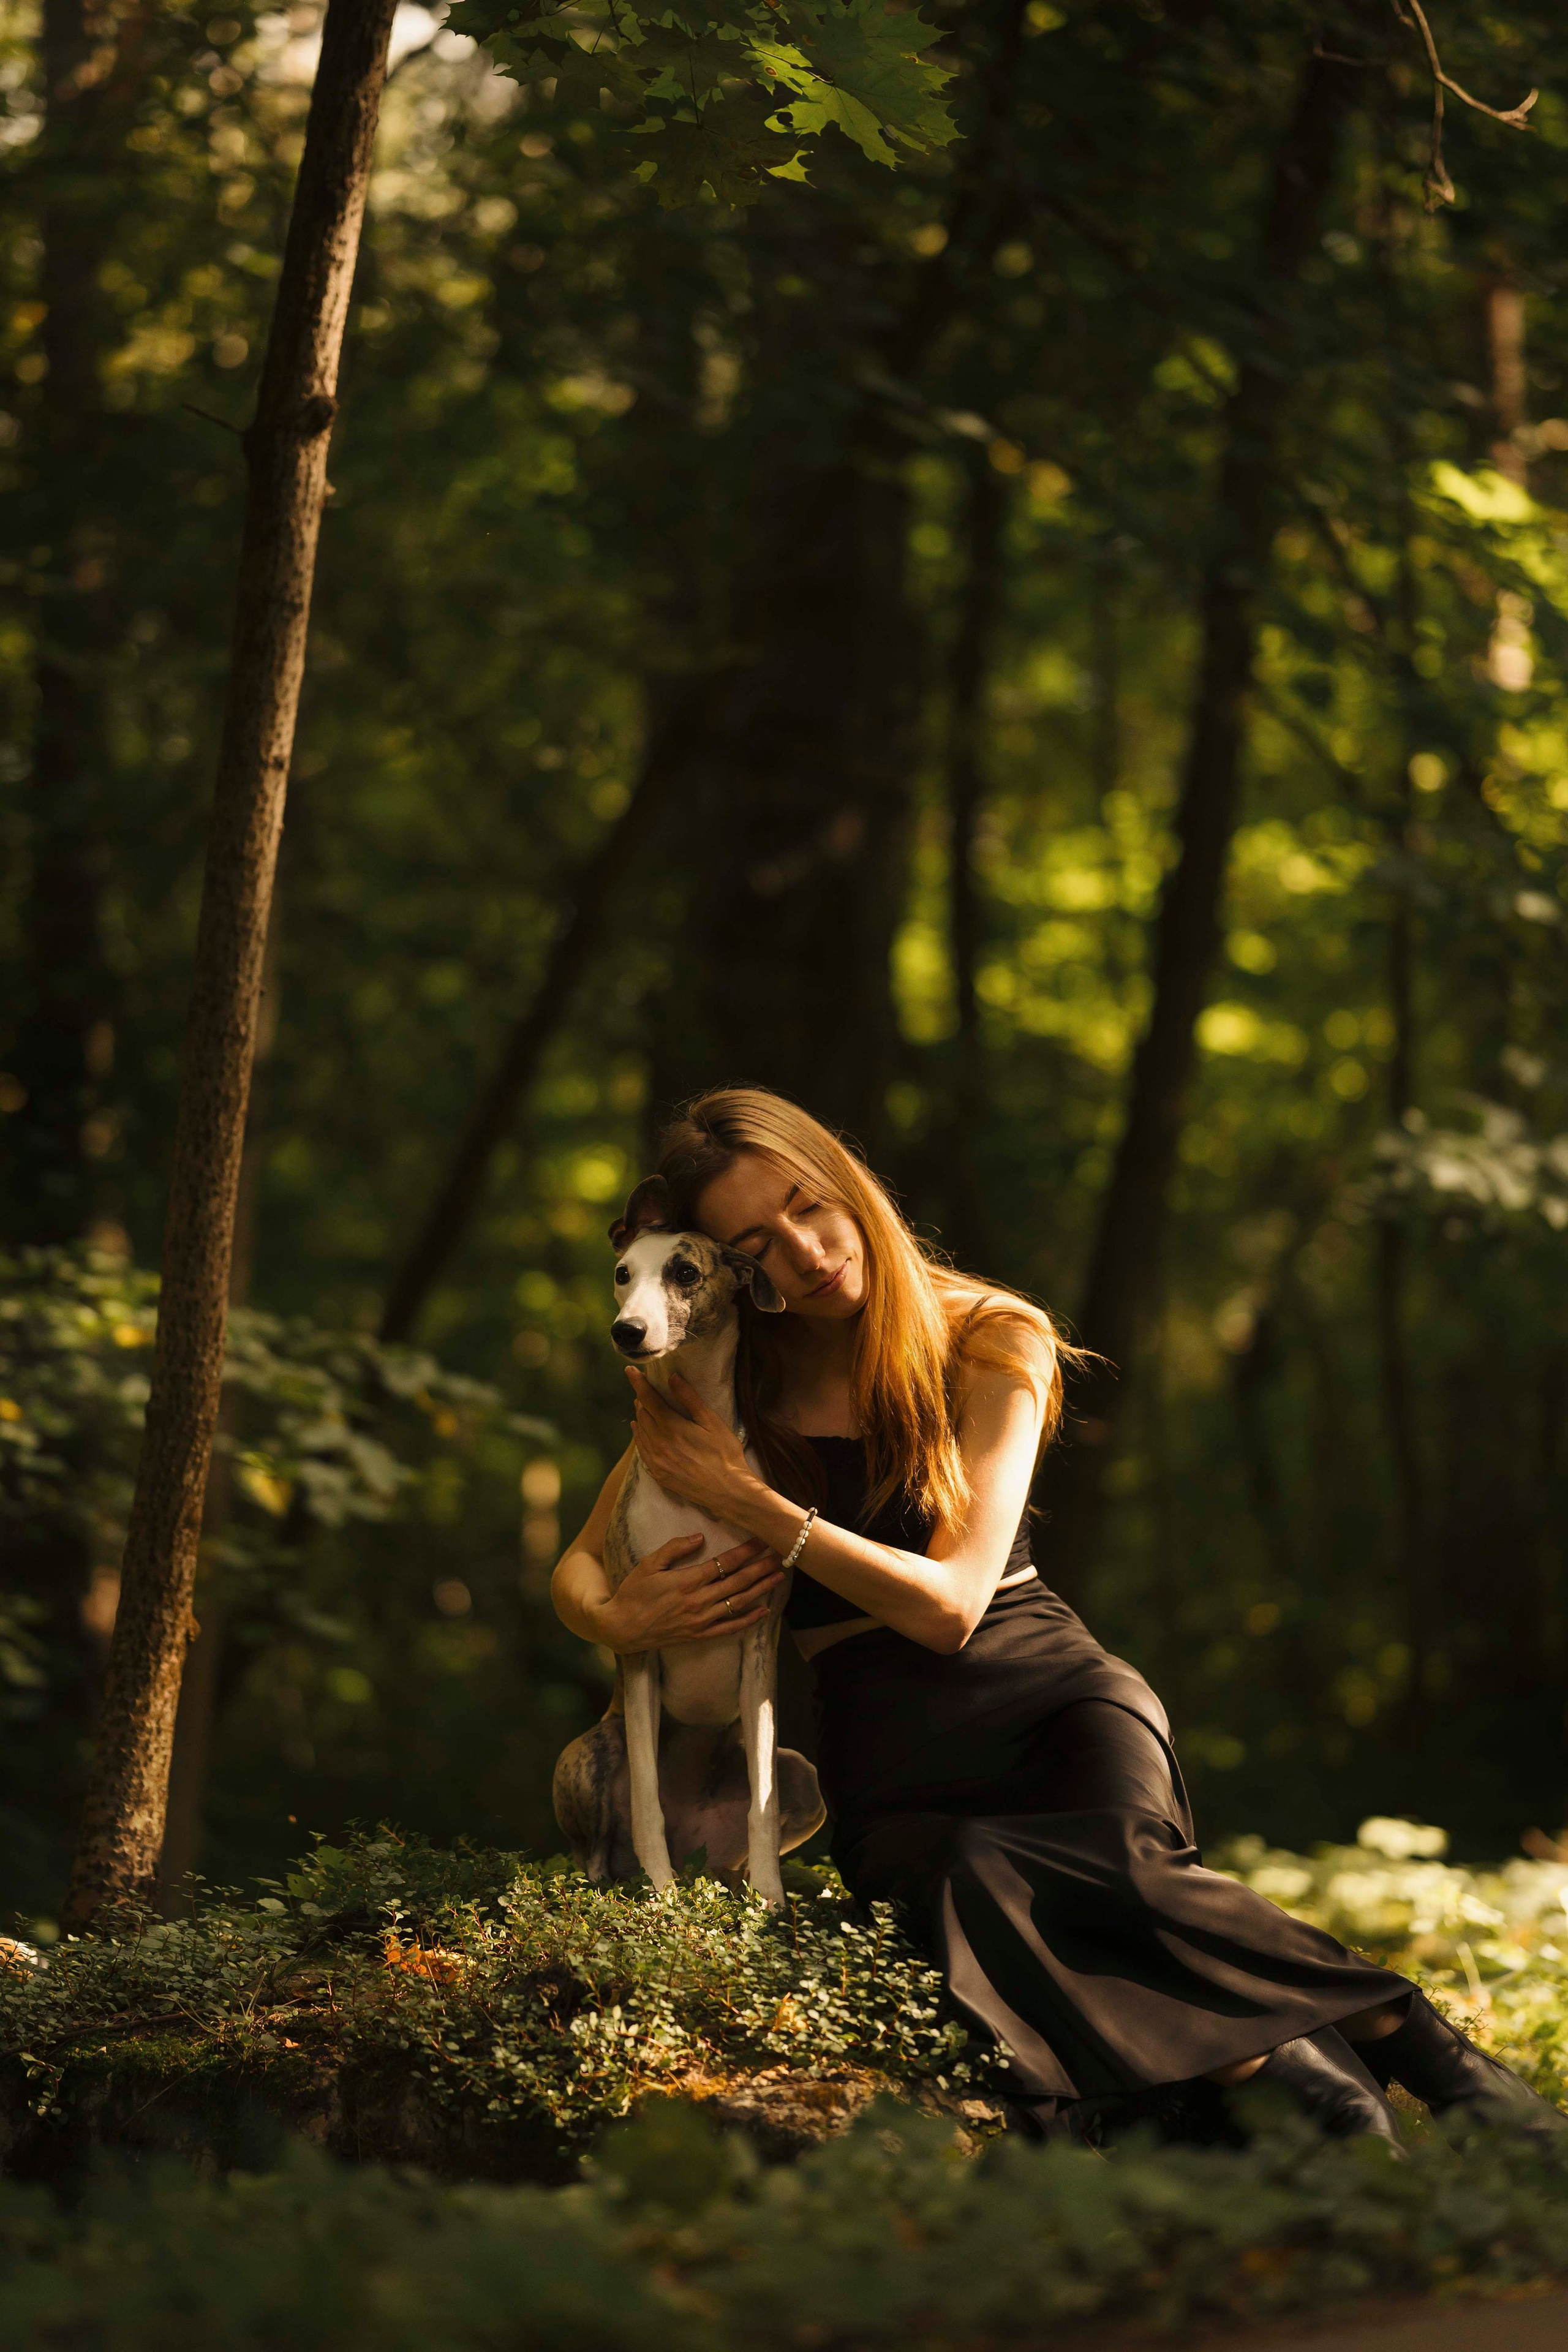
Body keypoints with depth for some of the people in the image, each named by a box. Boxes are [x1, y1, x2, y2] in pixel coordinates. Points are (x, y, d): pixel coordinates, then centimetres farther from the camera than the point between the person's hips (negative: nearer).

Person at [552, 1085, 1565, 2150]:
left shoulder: (993, 1343, 1)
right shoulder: (719, 1392, 8)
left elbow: (950, 1604, -8)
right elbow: (576, 1570, 9)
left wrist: (752, 1503, -16)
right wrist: (614, 1616, -16)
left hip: (1045, 1683, -1)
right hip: (890, 1752, 1)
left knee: (1121, 1864, -37)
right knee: (970, 1889, -37)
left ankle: (1420, 2044, -30)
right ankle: (1273, 2064, -38)